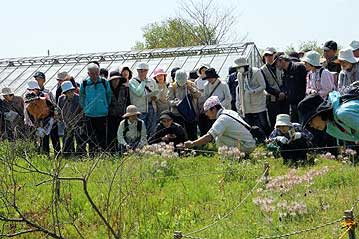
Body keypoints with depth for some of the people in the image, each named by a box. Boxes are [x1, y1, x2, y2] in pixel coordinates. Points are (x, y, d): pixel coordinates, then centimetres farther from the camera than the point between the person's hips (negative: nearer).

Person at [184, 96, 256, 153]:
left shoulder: (222, 119, -18)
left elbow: (209, 137, -27)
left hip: (245, 148, -9)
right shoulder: (230, 112, 9)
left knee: (219, 139, -14)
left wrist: (192, 144, -22)